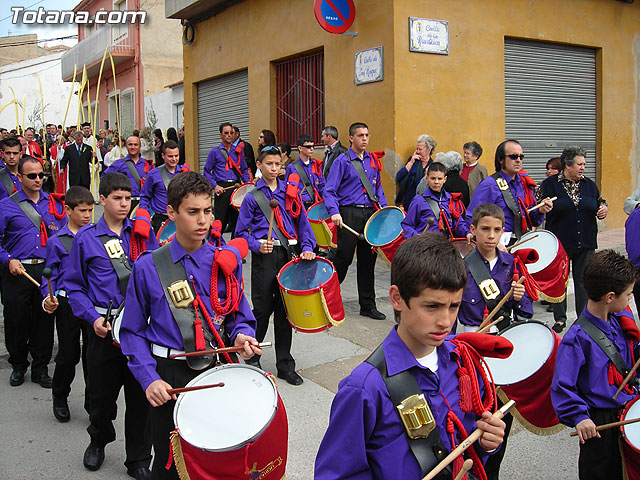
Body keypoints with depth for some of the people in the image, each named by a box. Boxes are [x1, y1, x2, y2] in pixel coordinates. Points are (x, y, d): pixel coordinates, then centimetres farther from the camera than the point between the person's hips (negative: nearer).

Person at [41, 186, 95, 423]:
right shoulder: (56, 241, 1)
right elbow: (50, 274, 5)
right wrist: (49, 298, -10)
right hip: (67, 303, -1)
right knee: (68, 354, 7)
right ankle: (60, 398, 30)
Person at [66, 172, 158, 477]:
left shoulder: (143, 232, 5)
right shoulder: (85, 237, 2)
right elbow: (74, 285, 4)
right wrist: (92, 317, -9)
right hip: (105, 326, 0)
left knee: (141, 395, 5)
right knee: (102, 393, 12)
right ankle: (98, 441, 42)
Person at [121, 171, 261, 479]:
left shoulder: (226, 261, -1)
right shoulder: (147, 267, -5)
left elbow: (239, 316, 8)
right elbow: (133, 331, 0)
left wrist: (241, 336, -14)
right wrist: (149, 379, -11)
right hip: (169, 376, -1)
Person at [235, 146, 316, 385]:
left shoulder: (291, 191, 8)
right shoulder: (252, 197, 1)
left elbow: (303, 222, 10)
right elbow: (241, 232, 2)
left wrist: (307, 247, -4)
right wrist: (257, 246, -14)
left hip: (290, 254, 3)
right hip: (265, 257, -2)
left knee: (285, 310, 8)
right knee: (263, 309, 2)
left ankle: (285, 364, 18)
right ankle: (251, 356, 25)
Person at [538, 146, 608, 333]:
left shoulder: (589, 184, 9)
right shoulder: (550, 184, -2)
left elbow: (600, 201, 21)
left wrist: (604, 209, 1)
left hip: (586, 243, 3)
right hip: (560, 242, -3)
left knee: (584, 281, 8)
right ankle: (560, 318, 17)